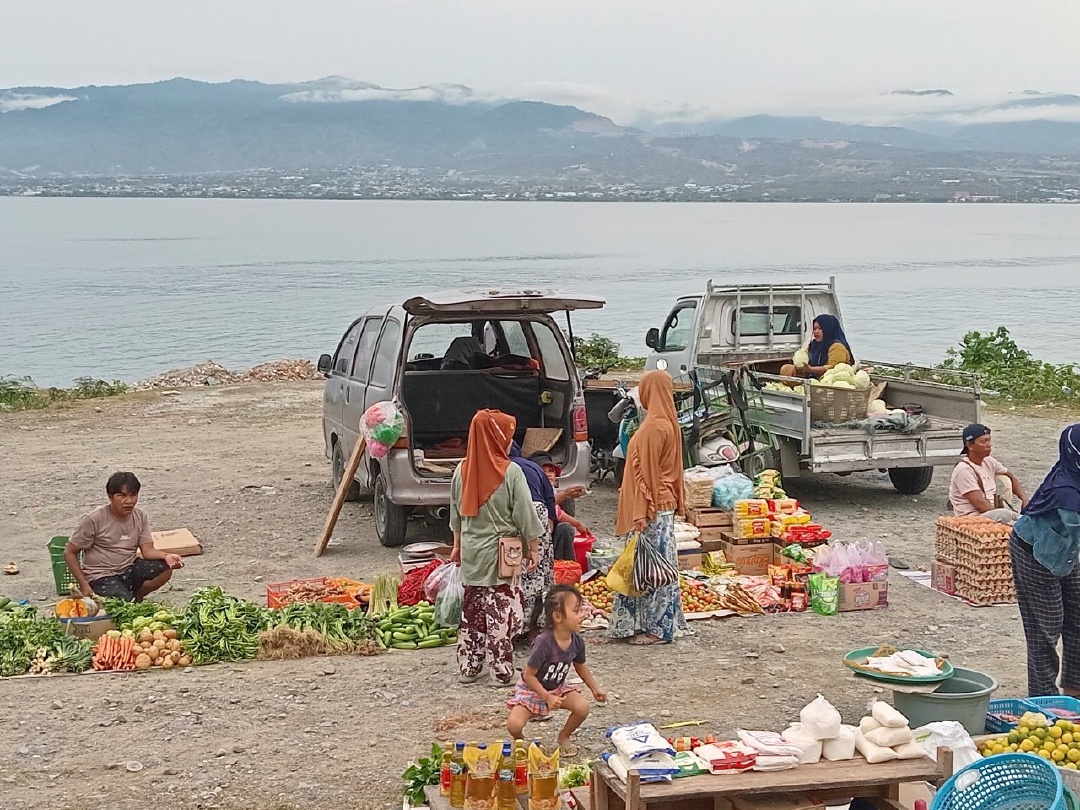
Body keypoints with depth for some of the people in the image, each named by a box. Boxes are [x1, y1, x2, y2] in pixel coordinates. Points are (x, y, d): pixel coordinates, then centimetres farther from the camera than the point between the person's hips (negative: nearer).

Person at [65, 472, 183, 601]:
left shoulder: (140, 517, 3)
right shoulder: (93, 520, -12)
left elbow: (148, 550, -4)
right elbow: (70, 553, -6)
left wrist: (166, 556, -27)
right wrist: (84, 585, -13)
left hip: (129, 570, 6)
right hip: (101, 576, -5)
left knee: (165, 569, -19)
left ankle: (135, 597, 3)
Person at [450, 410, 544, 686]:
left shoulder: (462, 471, 2)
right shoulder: (511, 472, -14)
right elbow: (525, 515, -9)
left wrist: (458, 545, 24)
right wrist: (532, 548, 2)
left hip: (471, 552, 5)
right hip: (502, 553, -5)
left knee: (472, 610, 14)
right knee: (501, 612, 1)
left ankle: (469, 667, 20)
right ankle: (501, 671, 4)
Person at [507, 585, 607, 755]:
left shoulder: (577, 641, -14)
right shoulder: (544, 643, -34)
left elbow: (580, 666, 8)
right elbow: (528, 675, -25)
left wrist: (595, 689, 8)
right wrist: (547, 697, -26)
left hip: (557, 688, 5)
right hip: (532, 689, -5)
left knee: (582, 707, -20)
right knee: (514, 724, -26)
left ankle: (564, 737, 10)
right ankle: (519, 740, 12)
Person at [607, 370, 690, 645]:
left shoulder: (654, 427, -17)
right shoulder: (668, 422, 12)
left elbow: (647, 472, -19)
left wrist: (641, 514, -18)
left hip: (652, 507, -10)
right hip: (665, 504, 10)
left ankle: (656, 627, 0)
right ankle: (660, 623, 17)